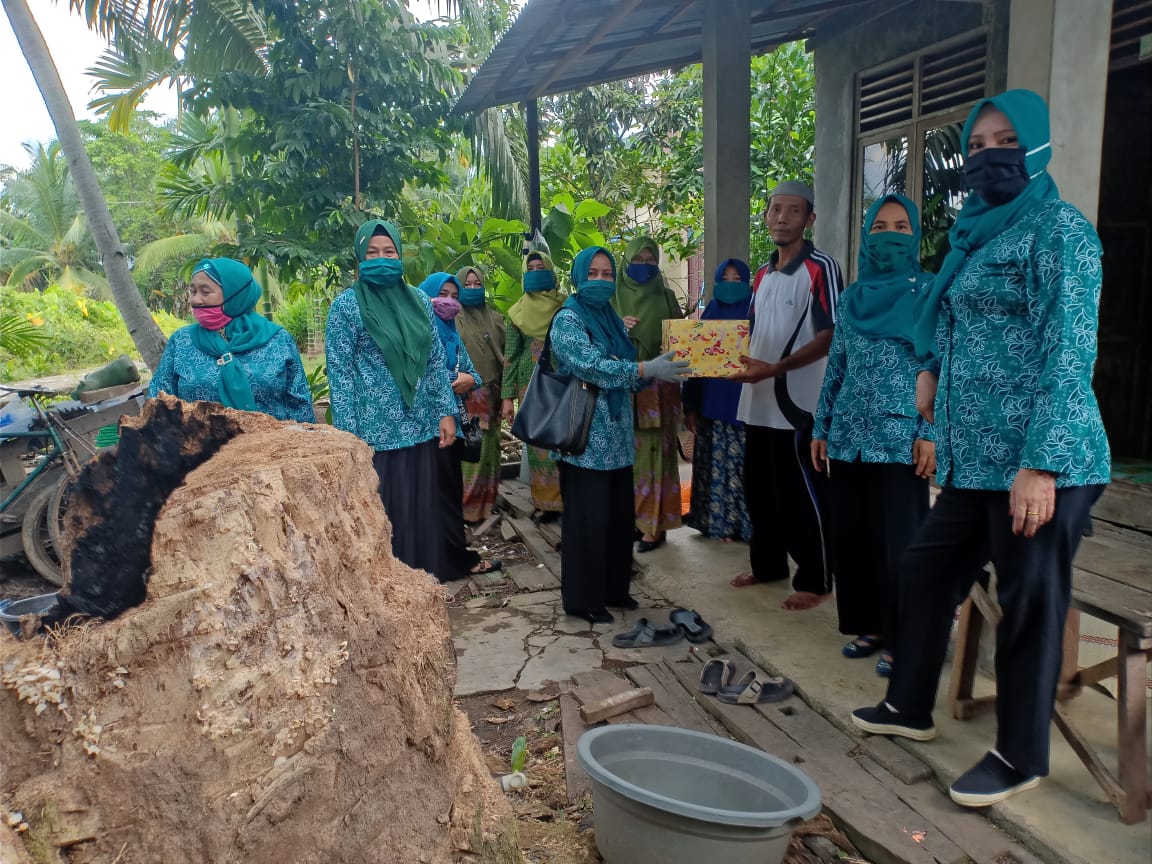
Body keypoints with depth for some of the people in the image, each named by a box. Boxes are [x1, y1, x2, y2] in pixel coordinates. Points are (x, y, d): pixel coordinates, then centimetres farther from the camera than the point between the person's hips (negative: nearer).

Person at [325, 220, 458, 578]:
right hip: (376, 431, -4)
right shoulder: (346, 305, -5)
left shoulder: (418, 301, 8)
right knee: (382, 515, 4)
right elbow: (339, 373, -8)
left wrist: (446, 412, 5)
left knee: (423, 509, 12)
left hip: (421, 427, 5)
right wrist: (349, 435, -12)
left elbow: (436, 361, 11)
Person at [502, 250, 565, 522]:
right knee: (538, 442, 3)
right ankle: (545, 502, 11)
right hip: (531, 384, 2)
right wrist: (507, 396, 1)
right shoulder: (518, 311, 8)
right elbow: (510, 355, 7)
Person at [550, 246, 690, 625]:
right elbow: (592, 366, -21)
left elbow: (625, 375, 15)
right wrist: (646, 369, -25)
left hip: (617, 436, 7)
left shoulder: (613, 320, 15)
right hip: (585, 438, -7)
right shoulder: (568, 319, -7)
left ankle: (613, 587, 28)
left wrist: (657, 370, -3)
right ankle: (582, 598, 13)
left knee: (620, 515, 13)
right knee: (587, 519, -1)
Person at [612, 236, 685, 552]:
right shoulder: (613, 298, 8)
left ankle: (655, 524, 3)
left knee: (654, 451, -3)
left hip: (658, 385, -1)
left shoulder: (666, 298, 9)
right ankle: (631, 516, 15)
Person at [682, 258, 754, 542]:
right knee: (715, 465, 6)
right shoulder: (708, 315, 10)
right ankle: (717, 522, 16)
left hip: (745, 403, -3)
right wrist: (690, 406, 5)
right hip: (711, 404, 3)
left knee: (743, 465, -2)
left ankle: (745, 523, 9)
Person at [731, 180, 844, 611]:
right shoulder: (762, 275, 15)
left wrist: (775, 369, -22)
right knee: (758, 489, 14)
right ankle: (767, 564, 30)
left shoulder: (821, 268, -8)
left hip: (796, 400, -7)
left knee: (800, 494, 0)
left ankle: (815, 580, 14)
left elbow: (831, 336, -14)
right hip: (757, 401, 8)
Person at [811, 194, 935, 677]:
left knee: (897, 539, -1)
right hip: (849, 435, 5)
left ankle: (899, 639, 12)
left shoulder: (929, 292, -1)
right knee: (851, 534, 8)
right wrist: (821, 427, 11)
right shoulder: (851, 297, 12)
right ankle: (868, 626, 23)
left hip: (899, 436, -5)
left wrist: (931, 432, -13)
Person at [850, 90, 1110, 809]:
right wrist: (933, 369, 12)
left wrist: (1041, 464, -22)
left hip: (1036, 462, -9)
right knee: (926, 571, 15)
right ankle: (910, 708, 33)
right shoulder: (979, 233, 16)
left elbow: (1070, 351, -17)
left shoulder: (1059, 228, -9)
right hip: (976, 459, 9)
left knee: (1030, 605, 3)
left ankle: (1021, 758, 21)